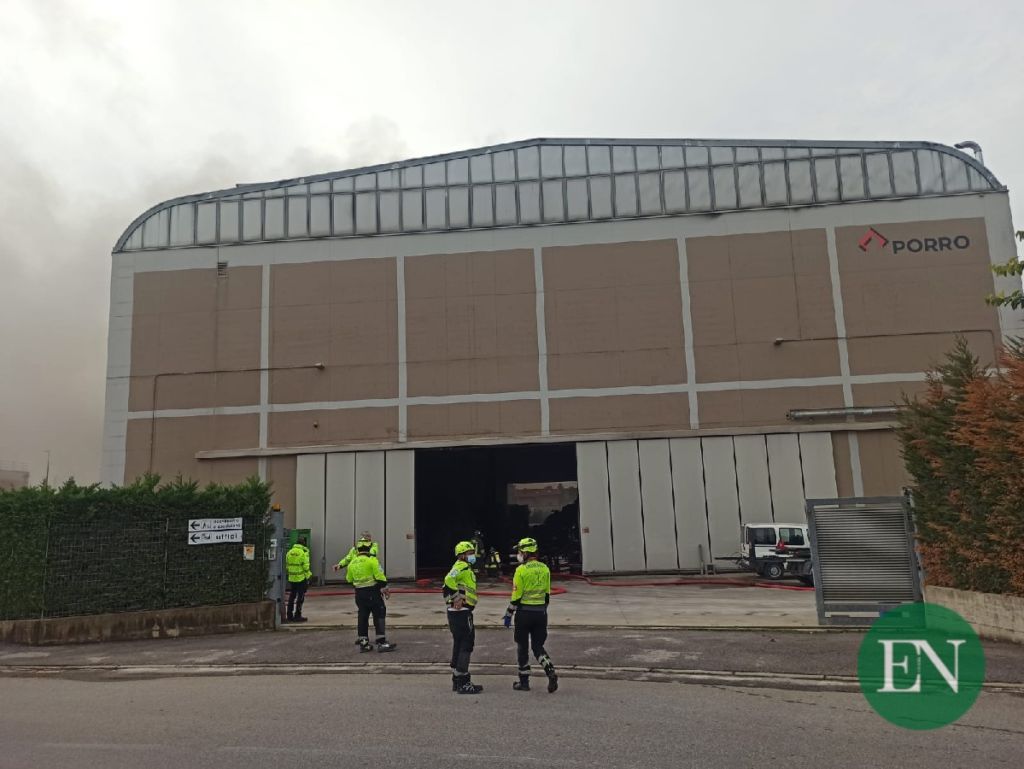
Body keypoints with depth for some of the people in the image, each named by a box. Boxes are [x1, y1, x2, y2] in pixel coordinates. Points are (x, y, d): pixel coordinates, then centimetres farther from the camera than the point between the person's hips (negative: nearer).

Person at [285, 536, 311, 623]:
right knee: (300, 597, 2)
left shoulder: (289, 552, 7)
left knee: (291, 597, 15)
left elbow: (287, 566, 11)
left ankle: (290, 616, 19)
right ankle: (297, 616, 2)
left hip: (291, 578, 6)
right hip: (301, 578, -6)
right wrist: (308, 575, -6)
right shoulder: (304, 552, -12)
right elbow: (306, 566, -15)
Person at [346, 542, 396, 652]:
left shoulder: (352, 563, 7)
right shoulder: (371, 560, -11)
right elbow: (379, 575, -16)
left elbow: (349, 579, 17)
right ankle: (381, 642, -5)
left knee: (363, 616, 13)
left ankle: (363, 642, 16)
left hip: (359, 593, 6)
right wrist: (384, 588, -8)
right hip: (372, 591, -6)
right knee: (379, 615, -2)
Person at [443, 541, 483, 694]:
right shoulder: (463, 567, -13)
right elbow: (449, 580, -31)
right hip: (461, 612, -11)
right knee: (466, 646, -6)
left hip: (456, 612, 11)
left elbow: (447, 587, 22)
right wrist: (458, 598, -25)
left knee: (459, 645, 16)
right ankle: (463, 683, -3)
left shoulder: (465, 568, 20)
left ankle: (457, 680, 25)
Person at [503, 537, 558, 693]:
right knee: (538, 645, 13)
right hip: (541, 612, 5)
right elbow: (547, 594, 10)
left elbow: (516, 596, -12)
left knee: (522, 647, 10)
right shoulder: (545, 569, 5)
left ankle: (524, 681, 17)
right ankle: (551, 673, -8)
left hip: (524, 612, -5)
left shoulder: (521, 570, -13)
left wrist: (508, 615, -3)